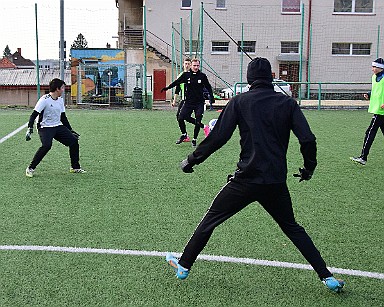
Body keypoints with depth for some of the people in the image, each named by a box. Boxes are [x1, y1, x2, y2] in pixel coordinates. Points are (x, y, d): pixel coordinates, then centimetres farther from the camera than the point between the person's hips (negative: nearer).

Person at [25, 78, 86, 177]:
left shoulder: (60, 100, 9)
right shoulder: (45, 99, -14)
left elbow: (63, 117, 18)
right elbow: (34, 115, -17)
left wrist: (71, 130, 19)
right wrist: (30, 129, -28)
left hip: (58, 126, 7)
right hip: (45, 127, -7)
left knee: (74, 141, -1)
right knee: (47, 145, -31)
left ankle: (75, 167, 14)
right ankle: (30, 168, -16)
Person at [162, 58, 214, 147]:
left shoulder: (202, 76, 1)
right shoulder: (186, 75, 1)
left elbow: (208, 87, 9)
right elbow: (176, 82, 9)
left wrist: (212, 97, 2)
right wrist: (167, 87, 3)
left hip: (199, 103, -1)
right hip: (188, 102, 1)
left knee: (198, 122, -10)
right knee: (180, 118, -9)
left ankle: (194, 140, 10)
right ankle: (184, 134, 19)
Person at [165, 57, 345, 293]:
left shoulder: (239, 101, -2)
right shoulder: (288, 103, 4)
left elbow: (218, 137, -7)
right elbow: (308, 139, -3)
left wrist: (192, 160, 4)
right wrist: (309, 168, 13)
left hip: (246, 179, -3)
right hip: (277, 182, 3)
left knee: (210, 219, 14)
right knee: (292, 227, 21)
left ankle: (184, 266, 23)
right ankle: (326, 276, 19)